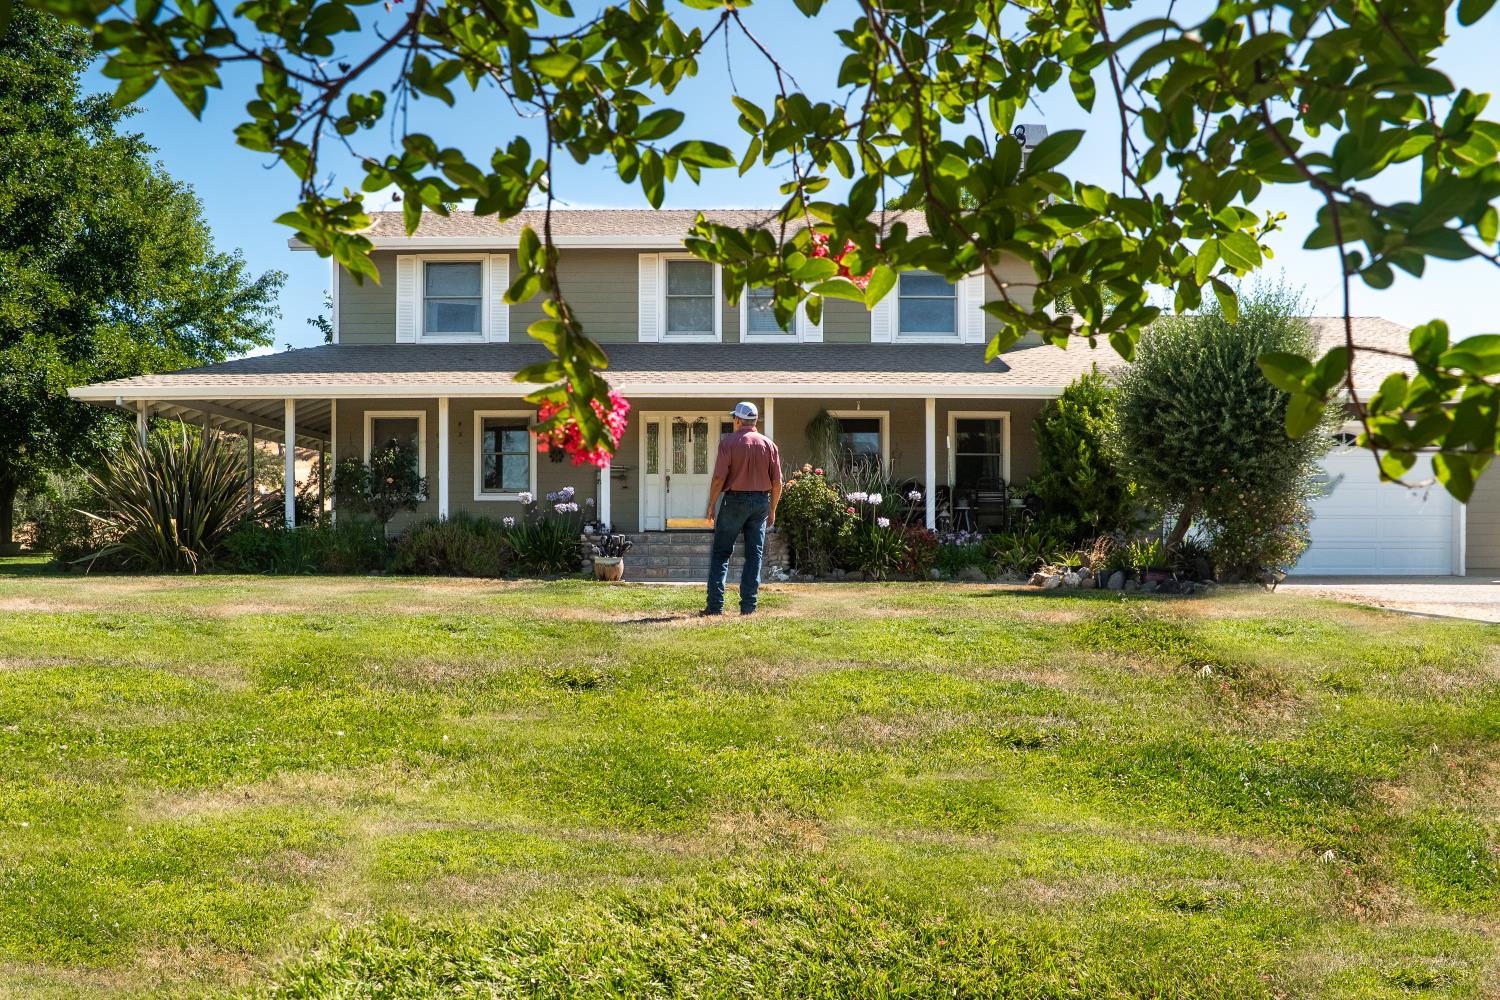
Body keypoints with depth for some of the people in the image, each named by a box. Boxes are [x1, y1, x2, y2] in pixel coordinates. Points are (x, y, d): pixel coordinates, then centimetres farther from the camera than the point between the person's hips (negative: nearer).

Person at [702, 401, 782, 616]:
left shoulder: (728, 442, -6)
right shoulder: (769, 444, 5)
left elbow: (719, 478, -11)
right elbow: (777, 482, 4)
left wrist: (711, 507, -3)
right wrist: (772, 509, 14)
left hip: (735, 501, -3)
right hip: (761, 502, 3)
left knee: (721, 553, 3)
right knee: (754, 556, 8)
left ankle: (715, 605, -2)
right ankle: (748, 605, 7)